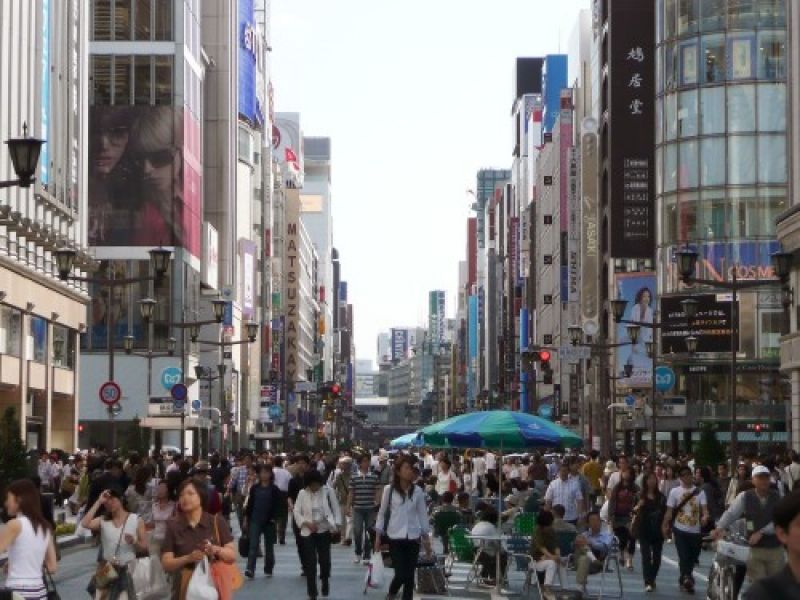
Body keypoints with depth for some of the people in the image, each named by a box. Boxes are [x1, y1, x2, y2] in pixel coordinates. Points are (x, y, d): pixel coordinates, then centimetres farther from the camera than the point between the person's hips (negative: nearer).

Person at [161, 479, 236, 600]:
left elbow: (232, 556, 2)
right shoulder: (173, 527, 3)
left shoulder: (217, 522, 2)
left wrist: (216, 550, -19)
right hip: (186, 589, 0)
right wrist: (188, 558, -20)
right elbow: (166, 564, -2)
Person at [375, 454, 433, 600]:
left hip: (413, 538, 2)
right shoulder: (389, 490, -4)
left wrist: (426, 538, 8)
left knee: (410, 575, 5)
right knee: (401, 574, -9)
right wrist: (378, 536, 3)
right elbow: (382, 513, 4)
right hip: (395, 538, -2)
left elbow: (422, 515, 8)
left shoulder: (417, 491, 2)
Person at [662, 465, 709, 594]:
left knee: (692, 558, 11)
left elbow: (704, 508, -8)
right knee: (684, 557, -14)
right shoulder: (675, 491, 2)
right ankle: (687, 579, -21)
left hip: (695, 531, 2)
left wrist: (705, 516, -30)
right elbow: (670, 510, 1)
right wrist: (665, 525, -9)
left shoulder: (699, 491, 3)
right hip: (680, 530, -2)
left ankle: (684, 580, 29)